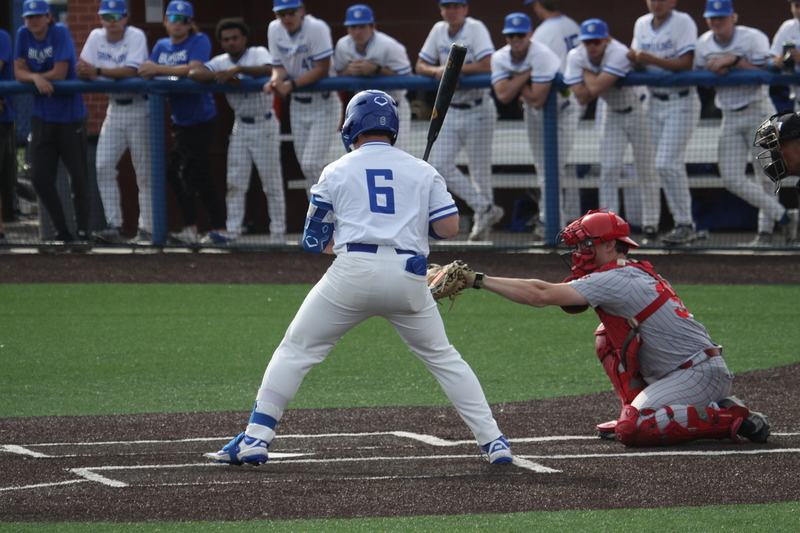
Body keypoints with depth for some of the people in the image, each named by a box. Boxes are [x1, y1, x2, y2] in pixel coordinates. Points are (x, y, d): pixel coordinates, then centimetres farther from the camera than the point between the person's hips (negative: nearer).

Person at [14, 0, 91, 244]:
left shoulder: (60, 33, -12)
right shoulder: (23, 35, 2)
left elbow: (59, 74, -16)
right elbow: (19, 73, -1)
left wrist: (32, 75, -5)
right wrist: (36, 78, -20)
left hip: (70, 116, -5)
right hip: (42, 118, 5)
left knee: (79, 178, -1)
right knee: (40, 178, 2)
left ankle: (82, 232, 6)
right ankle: (61, 231, 14)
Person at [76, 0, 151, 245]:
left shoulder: (136, 36, -13)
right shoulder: (96, 37, 4)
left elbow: (131, 71, -24)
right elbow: (82, 70, 0)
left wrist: (98, 71, -28)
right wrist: (86, 73, -23)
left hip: (139, 107, -5)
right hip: (114, 109, 5)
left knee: (144, 171, -1)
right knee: (103, 167, -7)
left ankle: (147, 228, 5)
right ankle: (113, 226, -7)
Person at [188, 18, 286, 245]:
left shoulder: (258, 54, -9)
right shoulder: (221, 62, 4)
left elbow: (269, 70, -31)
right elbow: (194, 73, -11)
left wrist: (238, 69, -37)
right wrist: (221, 76, -25)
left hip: (265, 125, -5)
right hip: (241, 126, 5)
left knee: (272, 183, -1)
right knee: (235, 183, 2)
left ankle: (278, 234, 3)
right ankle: (232, 232, 3)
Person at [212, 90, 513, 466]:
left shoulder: (336, 172, 12)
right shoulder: (422, 171, 15)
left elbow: (315, 242, 14)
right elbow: (449, 227, 6)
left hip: (353, 272, -2)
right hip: (409, 277, 2)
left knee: (296, 350, 8)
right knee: (442, 357, 17)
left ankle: (255, 438, -1)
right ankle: (492, 441, 10)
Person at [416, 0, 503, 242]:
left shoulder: (476, 28, -12)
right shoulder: (438, 30, 6)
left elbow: (487, 66, -23)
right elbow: (420, 66, 9)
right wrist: (436, 71, -13)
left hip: (477, 111, -6)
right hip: (449, 111, 6)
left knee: (480, 170, 1)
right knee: (440, 165, -3)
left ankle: (481, 221, 16)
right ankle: (486, 209, 4)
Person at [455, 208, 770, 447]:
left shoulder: (614, 280, -15)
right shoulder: (635, 273, 15)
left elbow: (540, 296, -19)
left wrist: (477, 280, -17)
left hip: (703, 374, -9)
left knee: (632, 430, -20)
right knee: (606, 338, 13)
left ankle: (732, 420, -13)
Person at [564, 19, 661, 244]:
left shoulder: (618, 54, -30)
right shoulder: (576, 57, -13)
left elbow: (595, 89, -37)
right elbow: (582, 98, -18)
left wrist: (586, 71, -21)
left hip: (638, 110, -5)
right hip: (613, 114, 5)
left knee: (646, 171, -1)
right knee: (609, 169, -3)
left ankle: (650, 226, 7)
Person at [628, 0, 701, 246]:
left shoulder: (683, 23, -8)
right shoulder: (642, 24, 11)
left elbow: (686, 64, -17)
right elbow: (642, 68, 11)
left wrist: (653, 59, -27)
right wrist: (635, 60, -12)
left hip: (681, 103, -7)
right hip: (655, 103, 7)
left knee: (667, 164, -16)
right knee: (668, 165, 6)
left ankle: (685, 225, -10)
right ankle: (683, 224, 12)